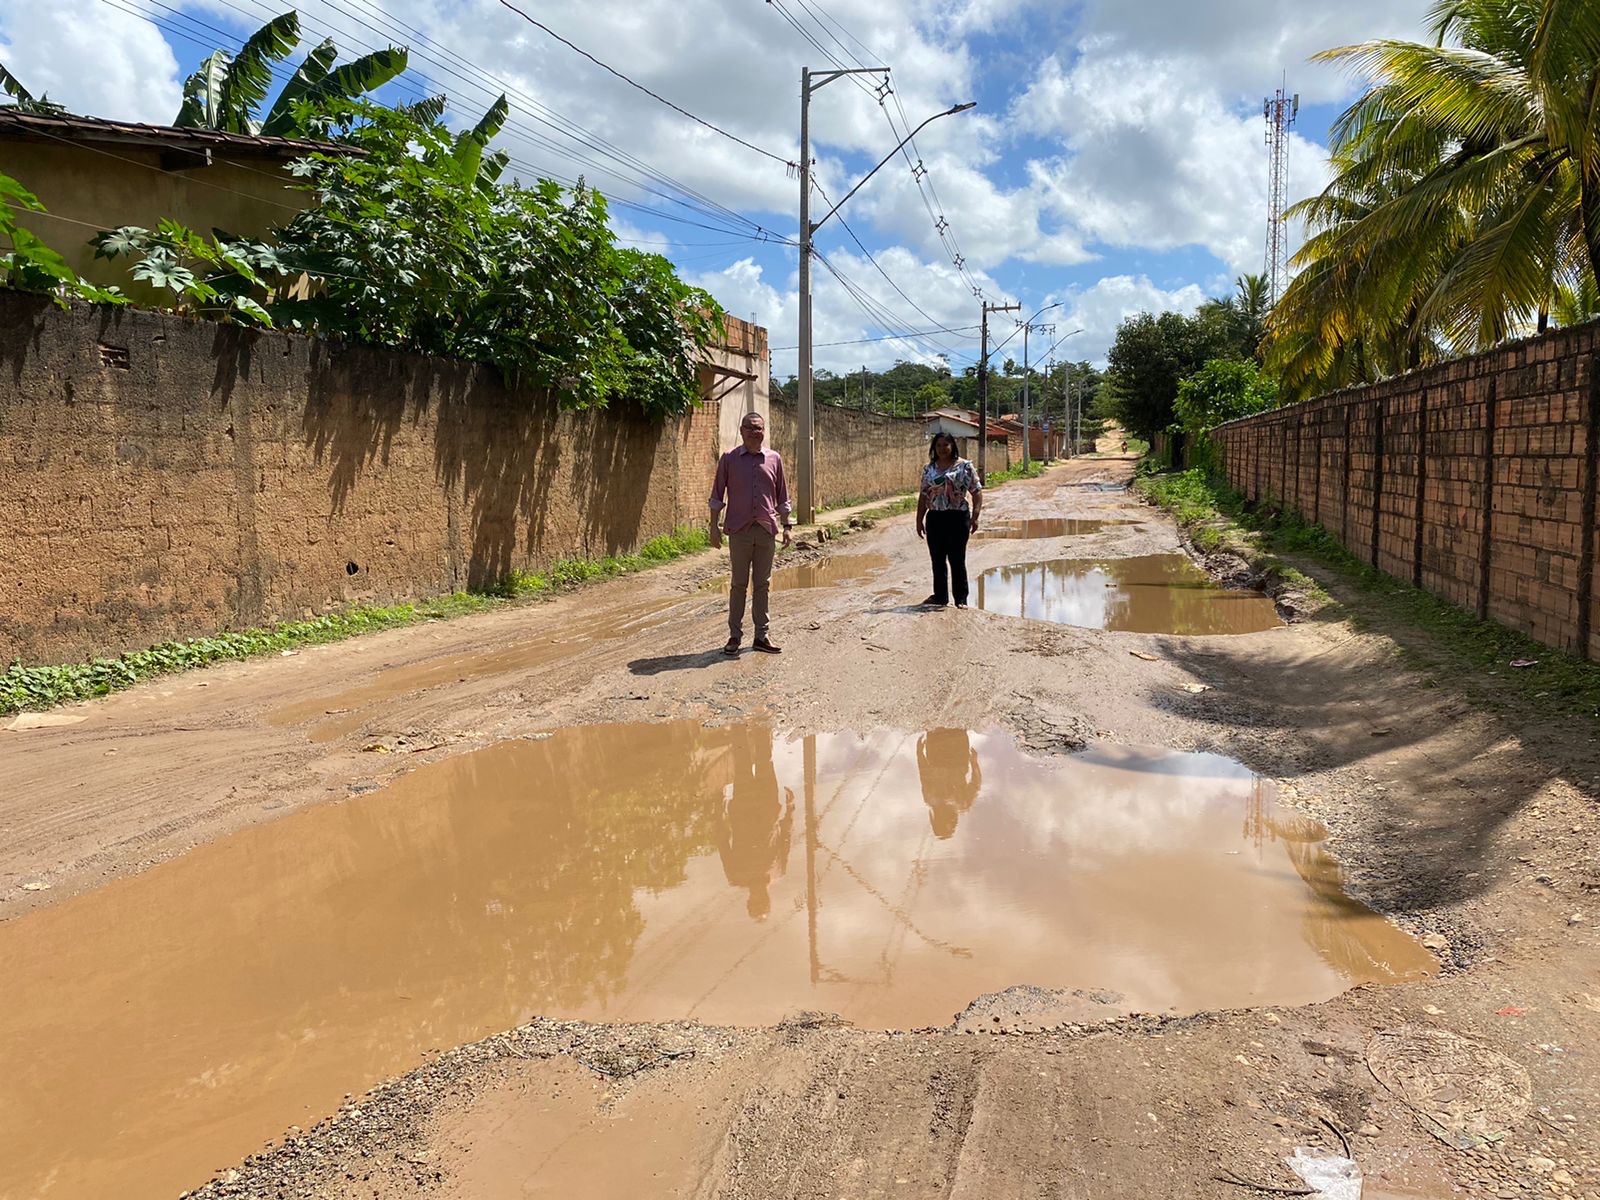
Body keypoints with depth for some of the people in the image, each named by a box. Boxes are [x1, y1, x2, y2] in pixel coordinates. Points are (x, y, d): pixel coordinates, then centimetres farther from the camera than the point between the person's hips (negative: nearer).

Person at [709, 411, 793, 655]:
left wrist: (786, 526, 10)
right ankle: (735, 635, 10)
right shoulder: (729, 459, 1)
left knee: (762, 584, 8)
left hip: (767, 530, 2)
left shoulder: (774, 459, 8)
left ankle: (762, 635, 15)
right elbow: (717, 496, 4)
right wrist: (714, 527, -1)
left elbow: (782, 497, 14)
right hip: (739, 531, -2)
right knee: (739, 584, 2)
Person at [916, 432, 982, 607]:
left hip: (957, 517, -4)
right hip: (934, 518, 4)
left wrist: (975, 516, -14)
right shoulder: (929, 468, 10)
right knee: (937, 559, 10)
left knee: (957, 559, -1)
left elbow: (977, 493, -4)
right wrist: (919, 520, 10)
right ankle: (940, 596, 21)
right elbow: (924, 495, 13)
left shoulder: (965, 466, -2)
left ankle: (961, 599, 8)